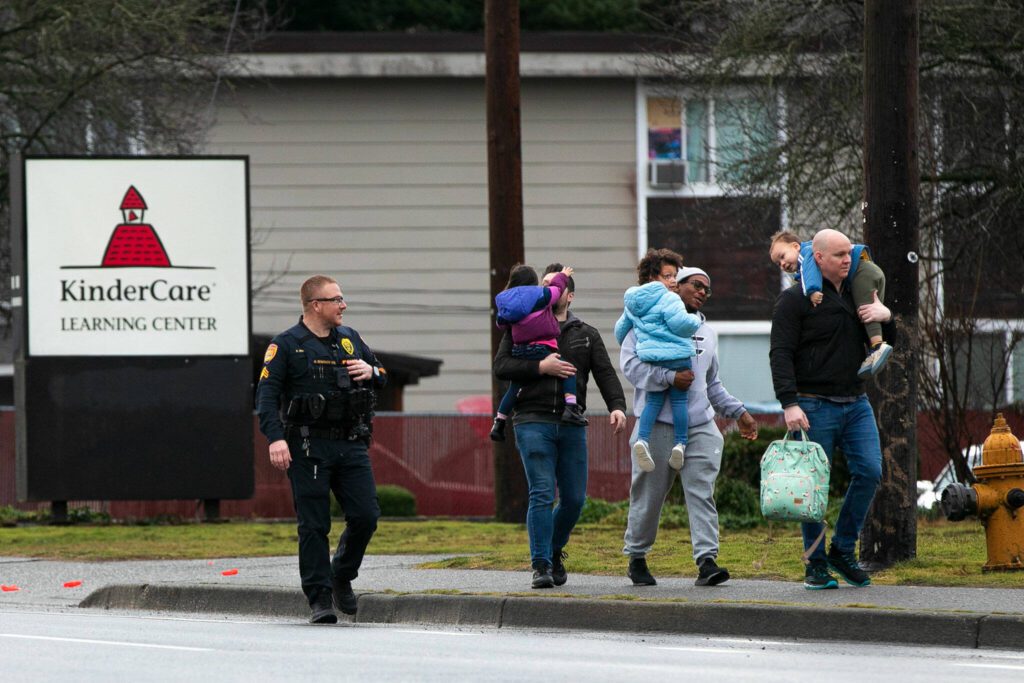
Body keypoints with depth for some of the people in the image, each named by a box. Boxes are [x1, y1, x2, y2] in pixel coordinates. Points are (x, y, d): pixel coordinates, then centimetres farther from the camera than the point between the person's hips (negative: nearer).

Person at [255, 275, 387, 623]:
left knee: (365, 516, -2)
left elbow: (382, 376, 26)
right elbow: (267, 394, -9)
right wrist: (275, 438, -22)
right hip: (309, 447, -5)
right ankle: (319, 598, 4)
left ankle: (343, 577, 22)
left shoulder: (349, 339, 15)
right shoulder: (286, 345, -2)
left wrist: (371, 372, 1)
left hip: (351, 446, 5)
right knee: (314, 525, -3)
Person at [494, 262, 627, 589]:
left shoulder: (587, 335, 16)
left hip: (571, 426, 3)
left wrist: (617, 406, -14)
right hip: (533, 423, -3)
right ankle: (541, 566, -10)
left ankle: (555, 550, 28)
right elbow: (501, 366, 1)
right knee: (542, 494, -13)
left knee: (574, 498, 3)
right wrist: (541, 367, -12)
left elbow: (605, 374, 4)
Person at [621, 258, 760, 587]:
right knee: (648, 495, 3)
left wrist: (738, 412, 25)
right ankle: (637, 557, 18)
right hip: (658, 423, -5)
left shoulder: (707, 332, 24)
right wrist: (669, 378, -20)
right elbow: (630, 363, -11)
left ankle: (707, 560, -15)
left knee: (702, 493, -8)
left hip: (701, 425, 5)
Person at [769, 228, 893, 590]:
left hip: (856, 403, 6)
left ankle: (843, 549, 9)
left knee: (869, 471, -6)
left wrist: (885, 316, 1)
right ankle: (816, 565, 6)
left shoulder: (856, 295, 16)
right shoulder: (795, 299, -4)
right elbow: (781, 354, -10)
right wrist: (790, 404, -20)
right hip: (815, 407, -6)